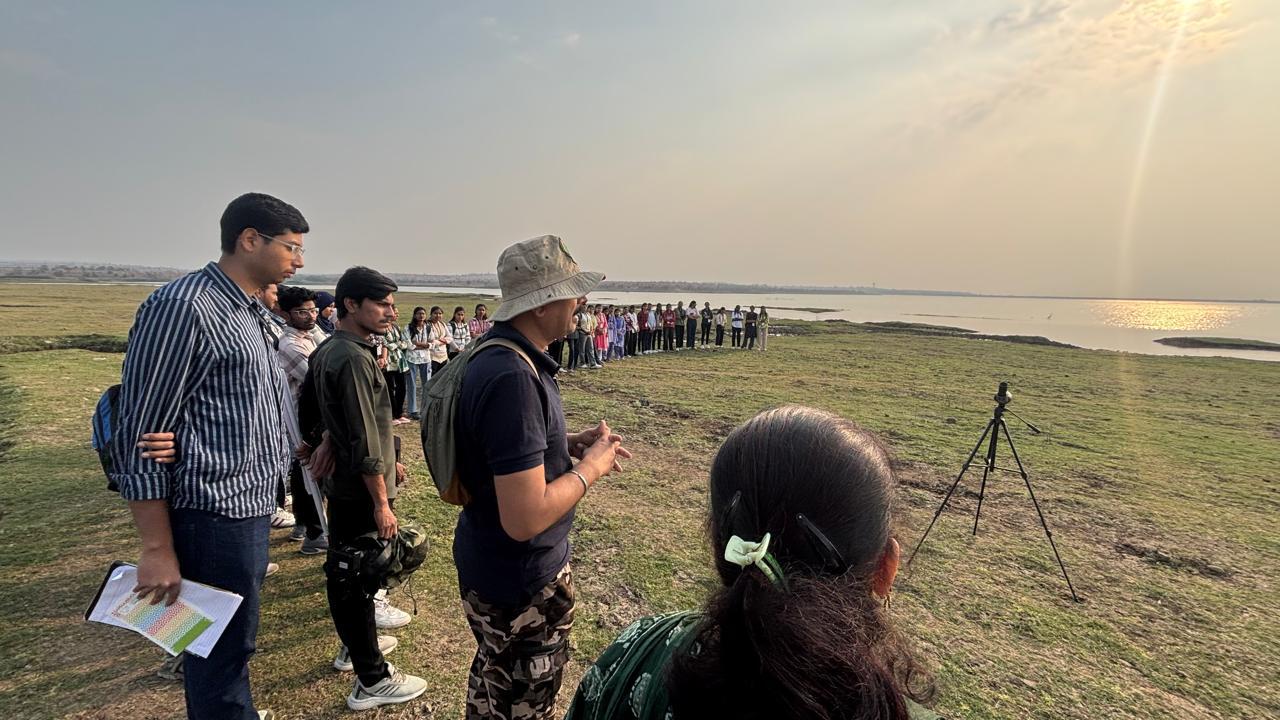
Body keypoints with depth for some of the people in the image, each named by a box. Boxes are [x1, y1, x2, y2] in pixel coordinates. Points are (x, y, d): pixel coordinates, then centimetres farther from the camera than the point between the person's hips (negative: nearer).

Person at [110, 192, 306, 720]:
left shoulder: (250, 313, 13)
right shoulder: (182, 306, -16)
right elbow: (141, 434, -17)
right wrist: (158, 550, -16)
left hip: (251, 508, 9)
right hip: (214, 517, -9)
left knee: (231, 642, 23)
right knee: (222, 651, 5)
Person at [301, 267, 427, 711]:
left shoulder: (327, 351, 9)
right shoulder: (354, 358, -22)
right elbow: (364, 440, -24)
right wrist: (382, 502, -19)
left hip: (340, 482, 10)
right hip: (361, 490, -10)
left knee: (343, 571, 21)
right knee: (361, 579, -1)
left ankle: (355, 646, 39)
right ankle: (372, 682, 11)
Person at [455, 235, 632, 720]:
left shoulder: (498, 353, 0)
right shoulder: (512, 377, -32)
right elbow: (525, 519, -33)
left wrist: (568, 444, 2)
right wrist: (591, 466, -19)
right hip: (521, 582, -9)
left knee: (492, 681, 30)